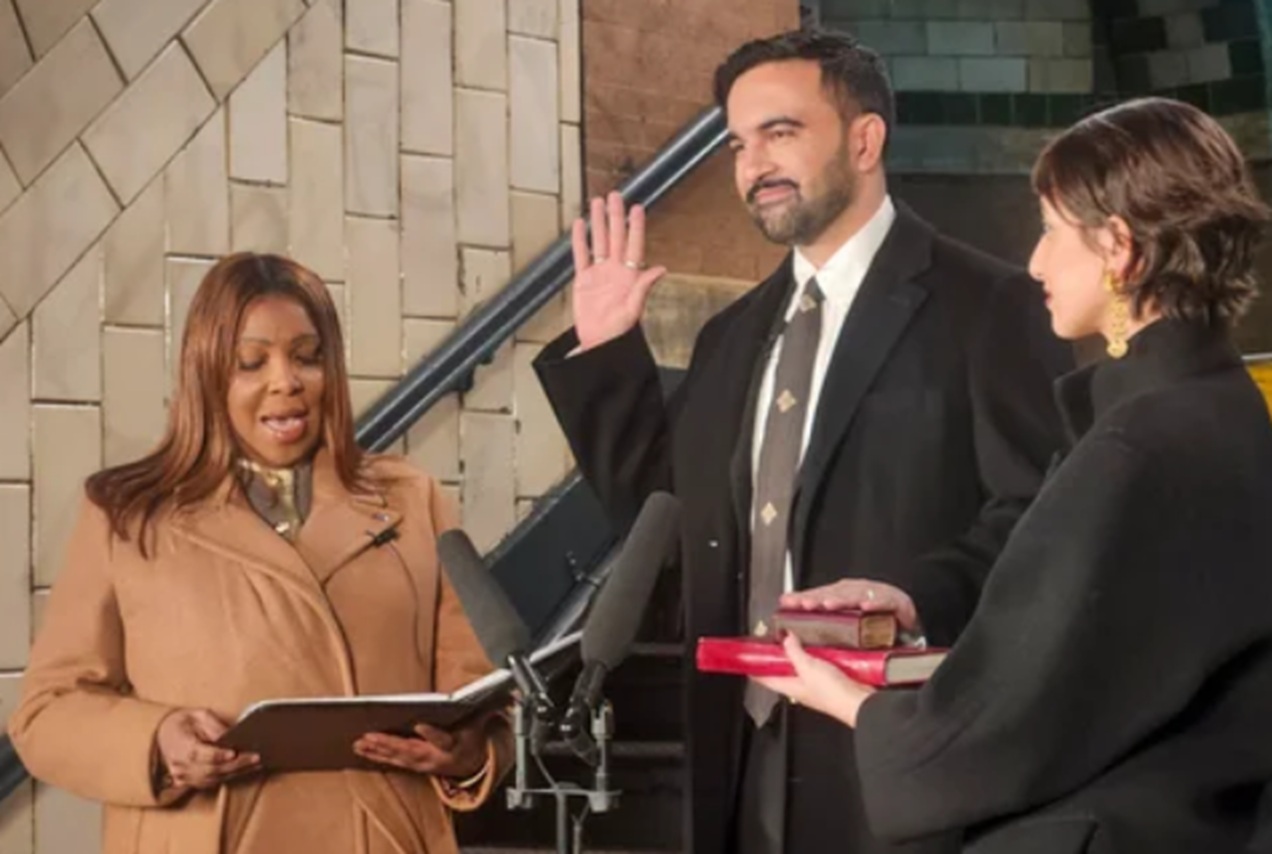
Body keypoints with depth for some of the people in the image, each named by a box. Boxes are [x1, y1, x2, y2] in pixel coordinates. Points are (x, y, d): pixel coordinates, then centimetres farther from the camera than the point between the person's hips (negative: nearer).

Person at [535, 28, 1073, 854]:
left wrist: (923, 596, -28)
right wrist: (605, 350, 11)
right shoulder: (735, 333, 16)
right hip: (748, 753, 7)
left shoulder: (987, 305, -6)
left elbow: (1044, 510, -12)